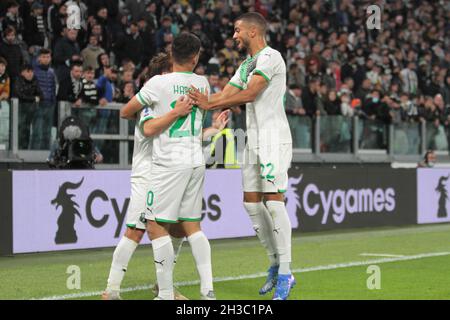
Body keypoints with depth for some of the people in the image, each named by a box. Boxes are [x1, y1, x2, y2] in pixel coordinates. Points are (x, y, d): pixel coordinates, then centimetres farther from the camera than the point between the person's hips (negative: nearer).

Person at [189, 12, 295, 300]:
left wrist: (210, 104, -17)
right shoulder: (247, 65, 20)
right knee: (252, 203, 8)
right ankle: (276, 263, 19)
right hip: (254, 141, 10)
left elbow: (249, 94, -19)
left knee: (273, 200, -14)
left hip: (274, 139, -10)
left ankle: (285, 274, -12)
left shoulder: (270, 57, -10)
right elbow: (226, 95, 16)